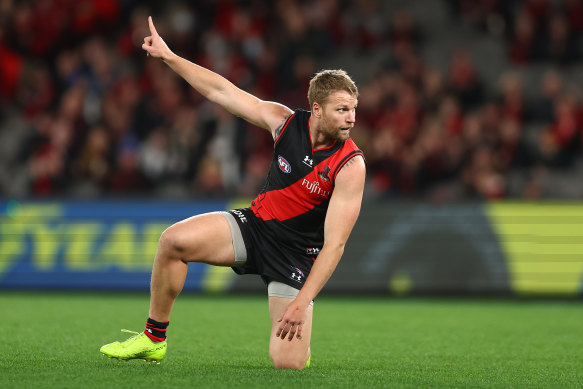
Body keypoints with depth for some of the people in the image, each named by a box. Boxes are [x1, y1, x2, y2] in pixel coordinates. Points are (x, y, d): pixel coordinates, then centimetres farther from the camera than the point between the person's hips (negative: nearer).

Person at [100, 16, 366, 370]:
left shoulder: (350, 165, -21)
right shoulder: (286, 121, -8)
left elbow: (334, 245, -23)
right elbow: (221, 91, 0)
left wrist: (302, 303, -30)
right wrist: (168, 56, -1)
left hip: (298, 255, -4)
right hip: (254, 223, 4)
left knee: (288, 364, -17)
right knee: (175, 240, -21)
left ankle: (300, 339, 24)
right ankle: (154, 340, -3)